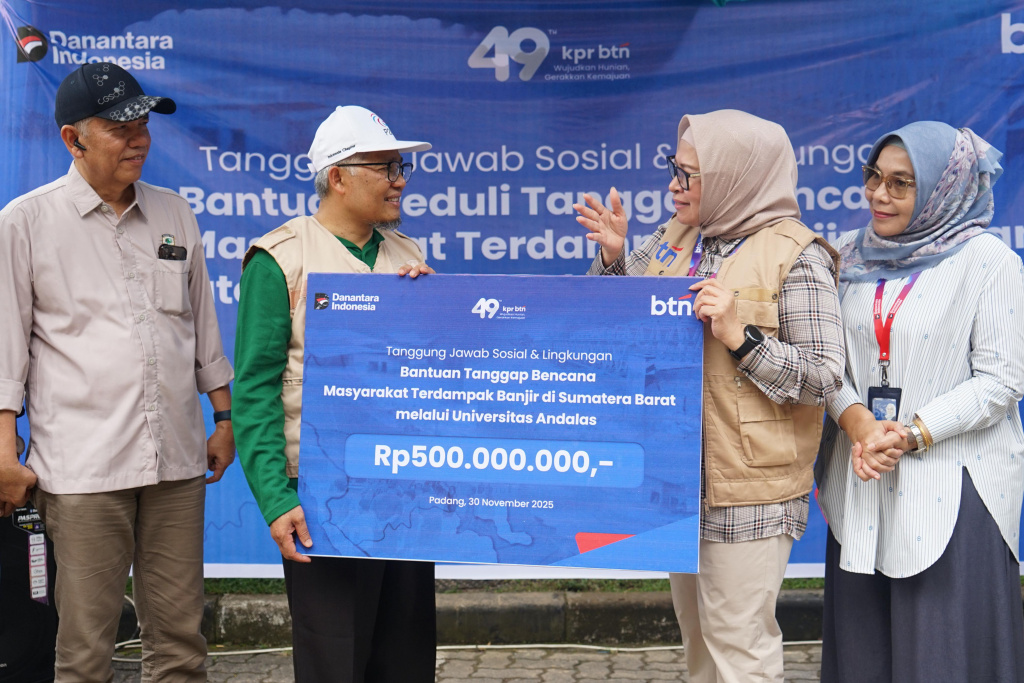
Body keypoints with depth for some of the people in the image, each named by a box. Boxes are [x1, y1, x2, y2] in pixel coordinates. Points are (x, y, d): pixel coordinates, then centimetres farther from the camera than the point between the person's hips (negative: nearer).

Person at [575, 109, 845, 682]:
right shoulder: (676, 239, 9)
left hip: (747, 487, -7)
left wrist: (740, 338, -24)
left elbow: (824, 378, -15)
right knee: (697, 631, 21)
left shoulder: (796, 258, -12)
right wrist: (613, 258, 2)